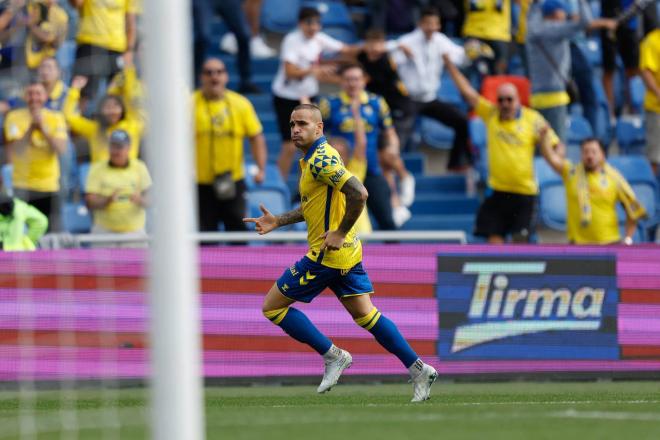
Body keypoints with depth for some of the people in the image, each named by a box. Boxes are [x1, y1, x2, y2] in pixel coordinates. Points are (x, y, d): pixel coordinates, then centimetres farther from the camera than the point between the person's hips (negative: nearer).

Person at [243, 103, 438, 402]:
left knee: (272, 307, 1)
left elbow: (358, 193, -29)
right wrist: (277, 221, 20)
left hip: (326, 254, -10)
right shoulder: (312, 159, 14)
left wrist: (340, 233, -22)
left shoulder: (321, 160, -17)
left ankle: (333, 356, 1)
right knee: (366, 315, 11)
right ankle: (418, 370, 7)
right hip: (347, 254, 10)